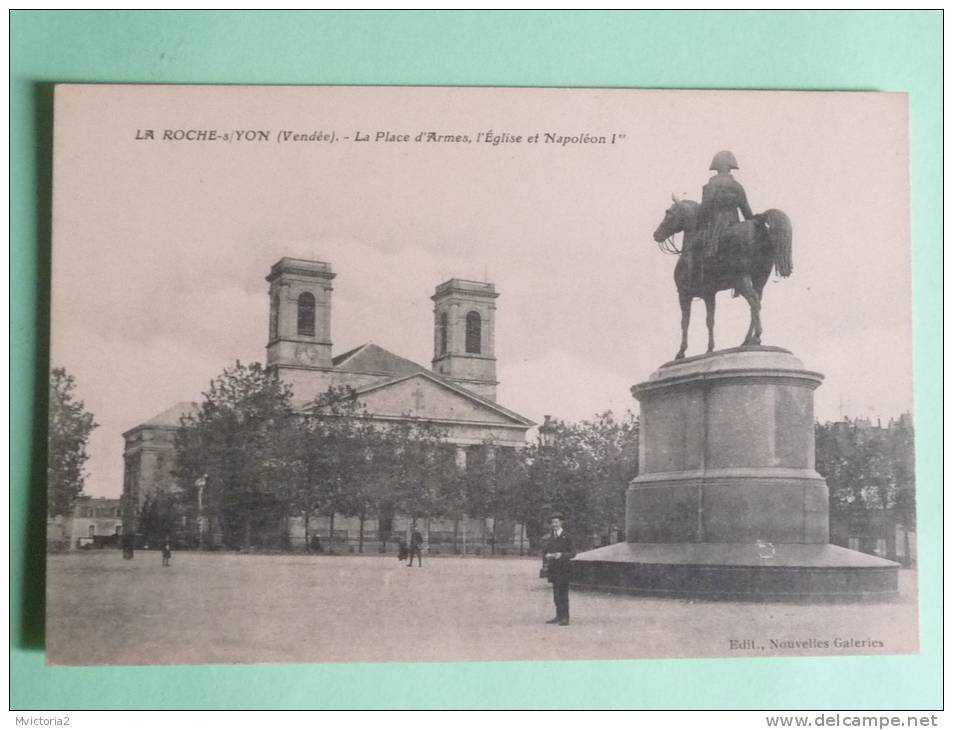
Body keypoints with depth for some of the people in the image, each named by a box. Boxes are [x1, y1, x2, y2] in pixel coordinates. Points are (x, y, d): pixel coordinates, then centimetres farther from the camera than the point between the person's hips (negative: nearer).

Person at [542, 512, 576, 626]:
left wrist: (562, 555, -21)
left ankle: (565, 618, -9)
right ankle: (559, 617, 15)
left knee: (563, 594, -9)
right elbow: (544, 550, 16)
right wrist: (546, 555, -7)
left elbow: (573, 552, -5)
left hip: (563, 569, -6)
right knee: (556, 594, 8)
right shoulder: (550, 537, 15)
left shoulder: (567, 537, -2)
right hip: (553, 568, 6)